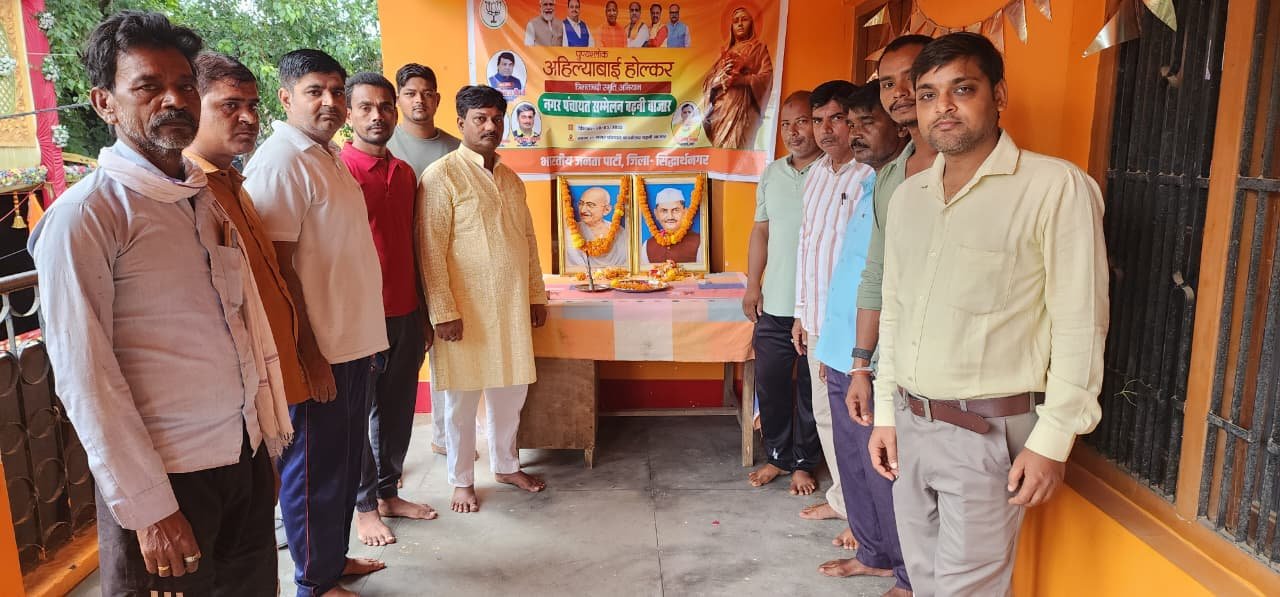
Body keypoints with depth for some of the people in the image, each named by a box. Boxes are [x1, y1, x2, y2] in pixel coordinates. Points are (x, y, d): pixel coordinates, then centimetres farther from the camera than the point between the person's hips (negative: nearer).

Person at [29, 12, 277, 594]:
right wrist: (146, 508, -14)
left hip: (244, 458, 6)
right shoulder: (85, 215, -12)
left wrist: (268, 436, 11)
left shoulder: (209, 196, 8)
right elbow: (83, 377, -14)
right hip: (166, 473, -6)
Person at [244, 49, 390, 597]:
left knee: (347, 458, 19)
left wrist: (365, 336, 16)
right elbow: (277, 269, -20)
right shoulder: (281, 161, -16)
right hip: (317, 349, -9)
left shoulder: (328, 155, 12)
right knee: (315, 468, 5)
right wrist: (309, 355, -19)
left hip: (354, 341, 9)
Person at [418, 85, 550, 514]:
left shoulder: (510, 178, 12)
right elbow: (431, 249, -14)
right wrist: (443, 312, -17)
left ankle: (506, 465, 34)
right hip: (466, 308, -6)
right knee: (463, 396, 5)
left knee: (511, 389, 15)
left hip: (512, 305, 6)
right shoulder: (442, 176, -10)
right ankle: (461, 481, 22)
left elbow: (528, 238, 17)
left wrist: (537, 294, 14)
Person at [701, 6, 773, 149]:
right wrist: (718, 80, -9)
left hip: (742, 105, -4)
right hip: (720, 106, 4)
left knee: (733, 148, -17)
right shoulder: (726, 51, 23)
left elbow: (766, 76, -2)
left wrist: (741, 79, -17)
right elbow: (708, 79, 15)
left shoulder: (759, 48, 11)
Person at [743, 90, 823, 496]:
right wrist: (753, 284, 9)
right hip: (774, 306, 5)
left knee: (812, 389, 9)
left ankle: (804, 463, 26)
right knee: (770, 383, 12)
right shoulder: (772, 173, 10)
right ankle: (778, 455, 31)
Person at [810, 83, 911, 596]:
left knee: (883, 472, 4)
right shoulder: (870, 187, 13)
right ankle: (875, 555, 36)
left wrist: (866, 362, -20)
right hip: (843, 359, 9)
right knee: (853, 465, 19)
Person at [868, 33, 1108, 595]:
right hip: (909, 423, 6)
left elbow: (1078, 326, -12)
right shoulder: (907, 195, 7)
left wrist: (1052, 439, -12)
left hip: (989, 432, -6)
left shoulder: (1057, 187, -13)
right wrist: (886, 412, 12)